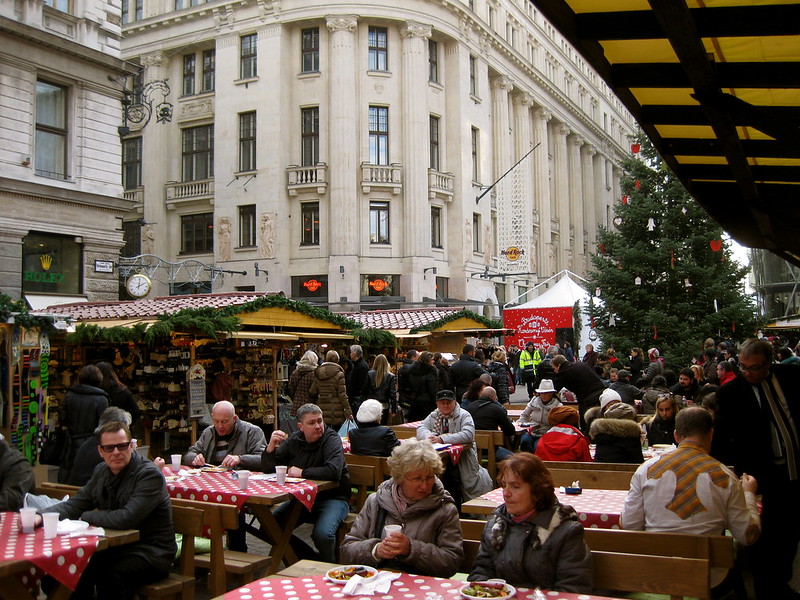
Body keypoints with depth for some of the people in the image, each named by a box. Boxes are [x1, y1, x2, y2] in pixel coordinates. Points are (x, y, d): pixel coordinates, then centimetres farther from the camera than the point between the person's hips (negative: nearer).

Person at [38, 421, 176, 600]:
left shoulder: (150, 475, -17)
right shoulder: (101, 472, 9)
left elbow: (126, 518, -26)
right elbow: (73, 504, 8)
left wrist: (85, 517, -11)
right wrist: (41, 516, -12)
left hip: (151, 551, -7)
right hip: (118, 546, 7)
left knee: (111, 574, -32)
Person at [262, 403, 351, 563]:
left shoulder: (331, 439, -11)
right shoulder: (293, 440, 5)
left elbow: (333, 472, -29)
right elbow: (267, 468, 6)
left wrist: (302, 472, -18)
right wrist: (271, 445, -13)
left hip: (332, 497, -6)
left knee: (322, 534, -32)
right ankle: (314, 560, 9)